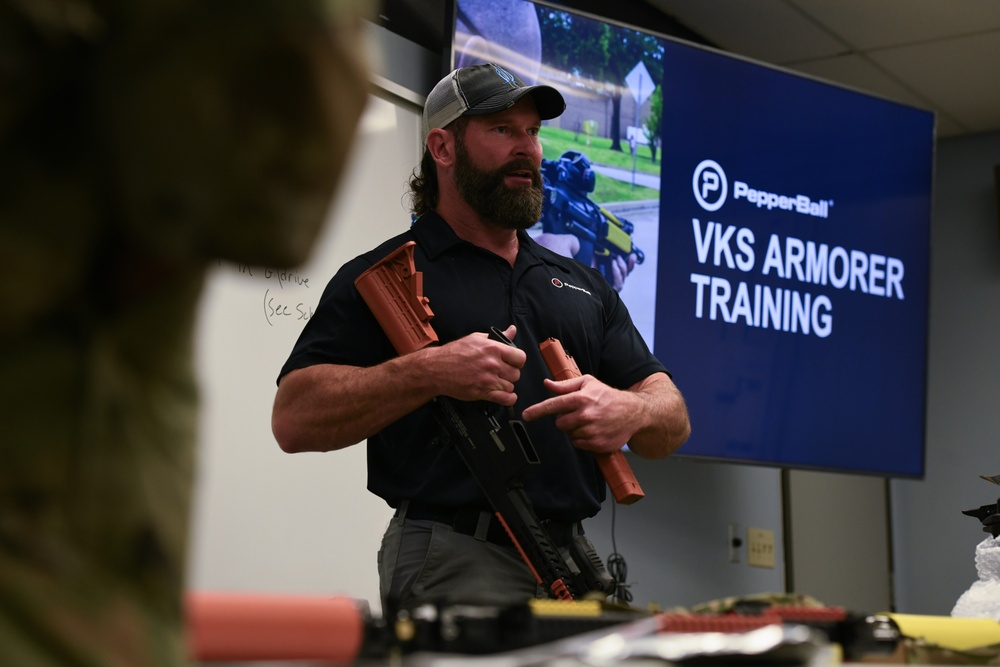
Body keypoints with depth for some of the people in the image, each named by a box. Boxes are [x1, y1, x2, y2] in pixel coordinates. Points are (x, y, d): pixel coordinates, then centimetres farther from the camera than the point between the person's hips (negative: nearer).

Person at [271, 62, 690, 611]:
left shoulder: (584, 287, 22)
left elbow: (673, 421, 16)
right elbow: (293, 418, -6)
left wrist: (630, 411, -8)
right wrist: (427, 373, -19)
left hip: (574, 566, 5)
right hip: (451, 566, -5)